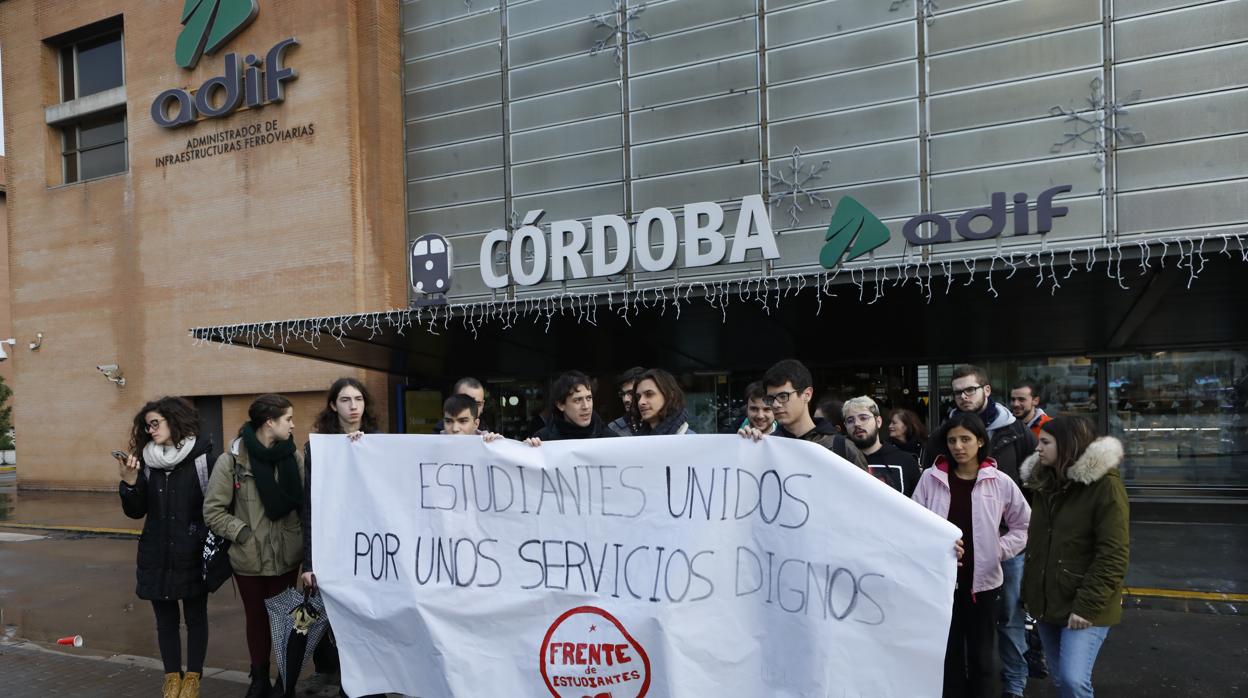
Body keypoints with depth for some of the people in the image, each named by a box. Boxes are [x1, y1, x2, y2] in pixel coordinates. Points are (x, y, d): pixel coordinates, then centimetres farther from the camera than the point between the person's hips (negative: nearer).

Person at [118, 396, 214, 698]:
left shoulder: (203, 456, -9)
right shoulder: (146, 461, 3)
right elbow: (136, 511, 5)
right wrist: (129, 482, -12)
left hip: (193, 555, -4)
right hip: (156, 555, 4)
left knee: (195, 615, 9)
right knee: (165, 617, 13)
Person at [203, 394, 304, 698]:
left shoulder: (294, 457, -4)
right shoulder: (232, 460, -11)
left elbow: (305, 502, -2)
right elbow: (213, 511, -8)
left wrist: (304, 541, -11)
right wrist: (245, 534, -14)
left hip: (286, 556, 1)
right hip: (249, 558, -1)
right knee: (256, 618, 15)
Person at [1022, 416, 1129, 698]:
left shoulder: (1105, 485, -12)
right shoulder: (1044, 482, 10)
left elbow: (1112, 555, -16)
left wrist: (1088, 605, -20)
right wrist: (1029, 590, 10)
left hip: (1084, 605, -7)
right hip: (1046, 601, 7)